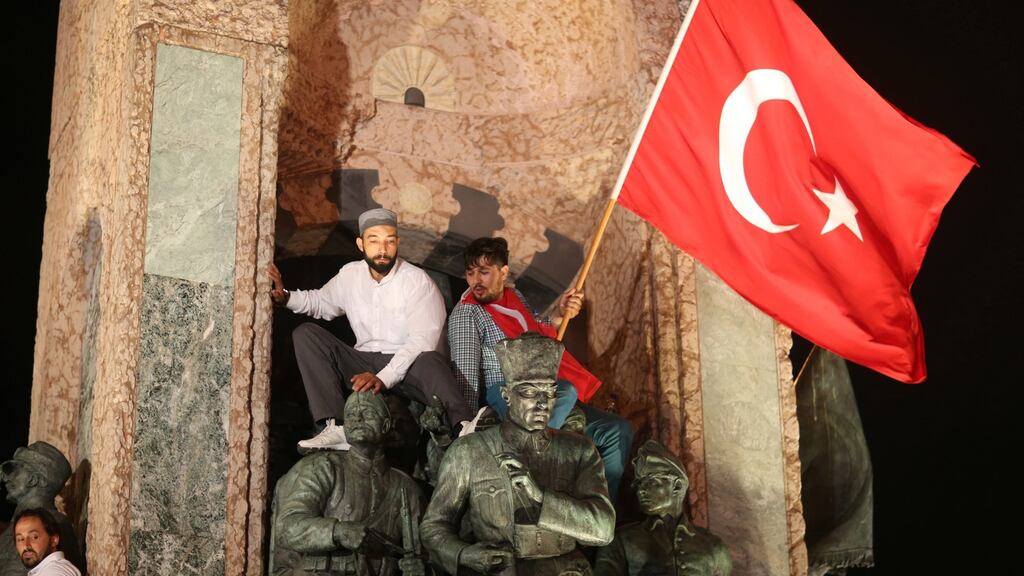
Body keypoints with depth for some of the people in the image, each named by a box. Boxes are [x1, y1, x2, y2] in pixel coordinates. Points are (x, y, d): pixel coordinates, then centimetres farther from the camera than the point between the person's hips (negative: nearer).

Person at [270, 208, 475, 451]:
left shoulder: (417, 281, -9)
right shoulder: (350, 275, 8)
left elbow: (422, 340, -19)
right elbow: (321, 302, 28)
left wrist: (385, 377, -31)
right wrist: (286, 297, 7)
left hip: (407, 367, -5)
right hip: (364, 364, 5)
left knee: (431, 361, -39)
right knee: (305, 334, -11)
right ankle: (336, 428, -27)